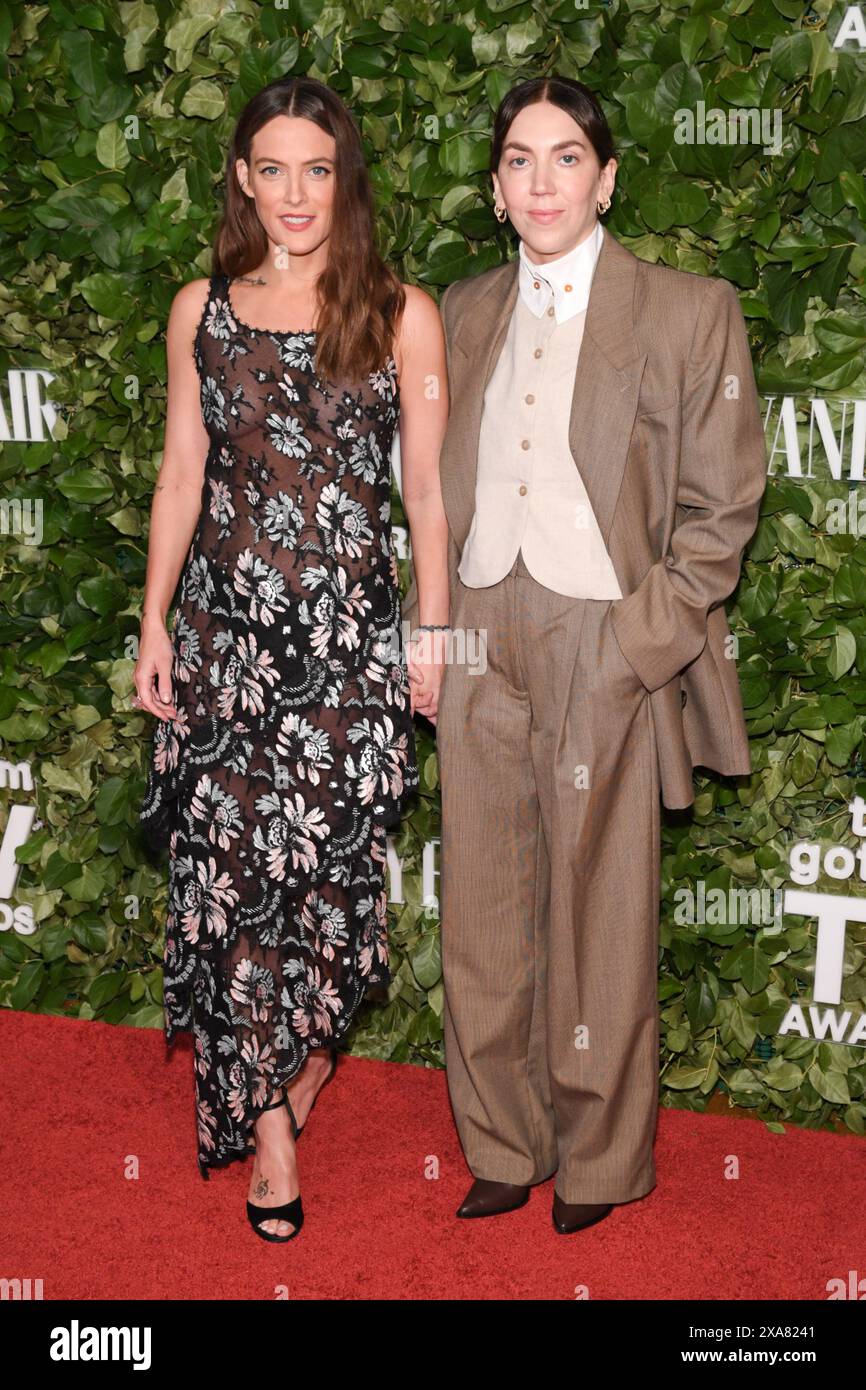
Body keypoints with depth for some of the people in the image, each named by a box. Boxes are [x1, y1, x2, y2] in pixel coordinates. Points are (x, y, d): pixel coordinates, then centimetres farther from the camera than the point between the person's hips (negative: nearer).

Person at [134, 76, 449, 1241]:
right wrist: (155, 622, 6)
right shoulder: (202, 310, 8)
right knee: (231, 864, 1)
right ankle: (268, 1122, 16)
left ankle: (307, 1046, 33)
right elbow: (182, 472, 10)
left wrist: (436, 632, 1)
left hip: (350, 630, -2)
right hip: (225, 622, 2)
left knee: (328, 861, 1)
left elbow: (427, 488, 3)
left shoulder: (402, 316, 1)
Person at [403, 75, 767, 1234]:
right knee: (486, 912, 10)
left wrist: (643, 641, -10)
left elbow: (720, 507, -3)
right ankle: (504, 1146, 27)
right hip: (480, 649, 4)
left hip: (606, 652, -4)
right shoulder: (464, 313, 12)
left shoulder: (688, 312, -2)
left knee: (598, 915, 6)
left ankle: (598, 1159, 25)